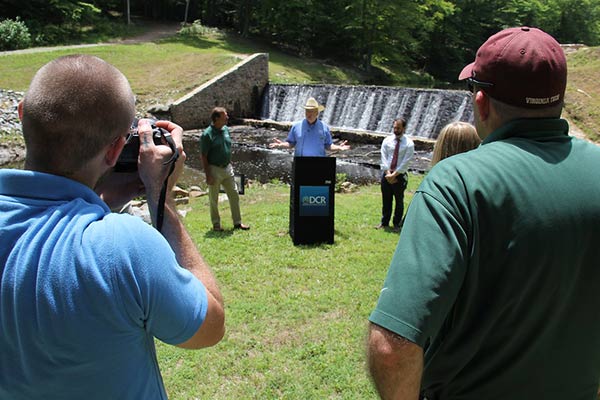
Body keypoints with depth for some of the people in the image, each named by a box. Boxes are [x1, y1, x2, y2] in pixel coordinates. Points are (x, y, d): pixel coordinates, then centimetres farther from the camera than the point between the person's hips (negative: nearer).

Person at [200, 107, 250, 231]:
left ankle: (237, 222, 19)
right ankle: (216, 224, 21)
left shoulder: (226, 129, 5)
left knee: (234, 195, 8)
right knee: (214, 199, 7)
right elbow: (204, 156, -13)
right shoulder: (207, 134, -15)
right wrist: (208, 175, -16)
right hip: (214, 169, -6)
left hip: (227, 168, 6)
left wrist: (230, 166, 15)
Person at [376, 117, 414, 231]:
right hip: (386, 174, 3)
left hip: (400, 176, -3)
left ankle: (397, 224, 21)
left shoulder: (409, 144, -7)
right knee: (386, 200, 11)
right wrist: (388, 174, -13)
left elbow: (405, 163, -12)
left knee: (399, 201, 8)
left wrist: (394, 175, -17)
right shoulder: (387, 140, 2)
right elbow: (384, 158, -3)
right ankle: (384, 222, 23)